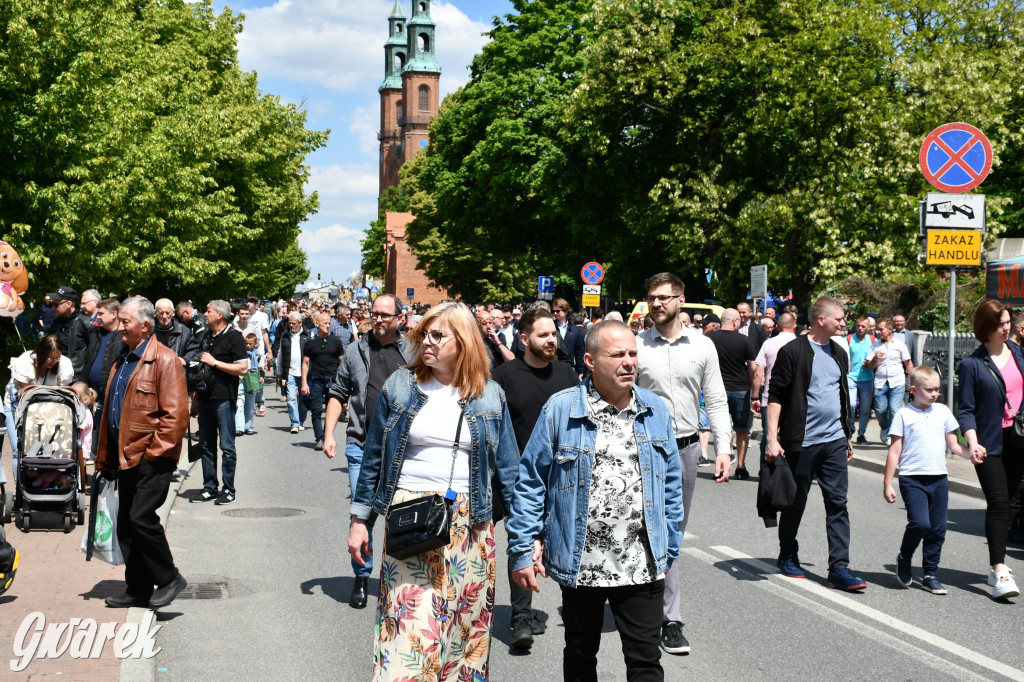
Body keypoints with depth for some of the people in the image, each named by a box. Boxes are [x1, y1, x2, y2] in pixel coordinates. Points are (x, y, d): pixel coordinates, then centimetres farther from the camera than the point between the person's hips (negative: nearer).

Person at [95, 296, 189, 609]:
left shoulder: (164, 360, -12)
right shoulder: (122, 361, 17)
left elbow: (176, 413, -17)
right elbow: (109, 412, 22)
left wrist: (155, 452, -16)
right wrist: (105, 457, 20)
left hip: (153, 458, -9)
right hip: (126, 457, 9)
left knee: (141, 517, -15)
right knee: (126, 524, 11)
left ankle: (168, 579, 2)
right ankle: (138, 589, 21)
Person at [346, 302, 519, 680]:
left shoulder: (490, 396, 4)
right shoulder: (400, 386, 3)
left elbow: (507, 466, 6)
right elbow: (373, 458, 9)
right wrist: (359, 519, 7)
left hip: (470, 523, 1)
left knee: (464, 624, 7)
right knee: (409, 624, -7)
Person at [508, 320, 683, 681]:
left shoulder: (656, 411, 4)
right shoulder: (560, 409, -6)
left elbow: (671, 485, 11)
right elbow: (530, 481, -3)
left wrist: (669, 550, 10)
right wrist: (523, 549, -6)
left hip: (642, 567, 1)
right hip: (580, 565, -1)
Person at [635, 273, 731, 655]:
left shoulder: (702, 346, 5)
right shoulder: (636, 347, -1)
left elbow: (716, 401, 7)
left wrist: (723, 448, -1)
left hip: (687, 447, 3)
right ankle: (670, 620, 5)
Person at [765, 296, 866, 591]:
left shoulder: (838, 353, 13)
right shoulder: (793, 351, -9)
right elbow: (775, 397, -10)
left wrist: (847, 437, 21)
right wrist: (772, 439, -16)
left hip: (834, 441, 5)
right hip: (802, 442, -5)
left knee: (837, 503, -1)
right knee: (796, 502, 8)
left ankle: (839, 569, -1)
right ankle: (787, 556, 27)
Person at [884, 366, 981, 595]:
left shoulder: (943, 411, 11)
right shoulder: (904, 414, -1)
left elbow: (952, 444, 16)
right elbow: (895, 451, 0)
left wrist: (970, 454, -4)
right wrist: (887, 484, -2)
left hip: (939, 479, 4)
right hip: (912, 478, -4)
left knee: (938, 529, 4)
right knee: (920, 523, -17)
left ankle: (930, 574, 17)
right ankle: (904, 558, 9)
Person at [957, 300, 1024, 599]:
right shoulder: (972, 364, -4)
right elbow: (965, 410, -5)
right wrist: (973, 443, -18)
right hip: (991, 444, -4)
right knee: (998, 503, -11)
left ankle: (998, 564, 23)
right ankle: (999, 573, -12)